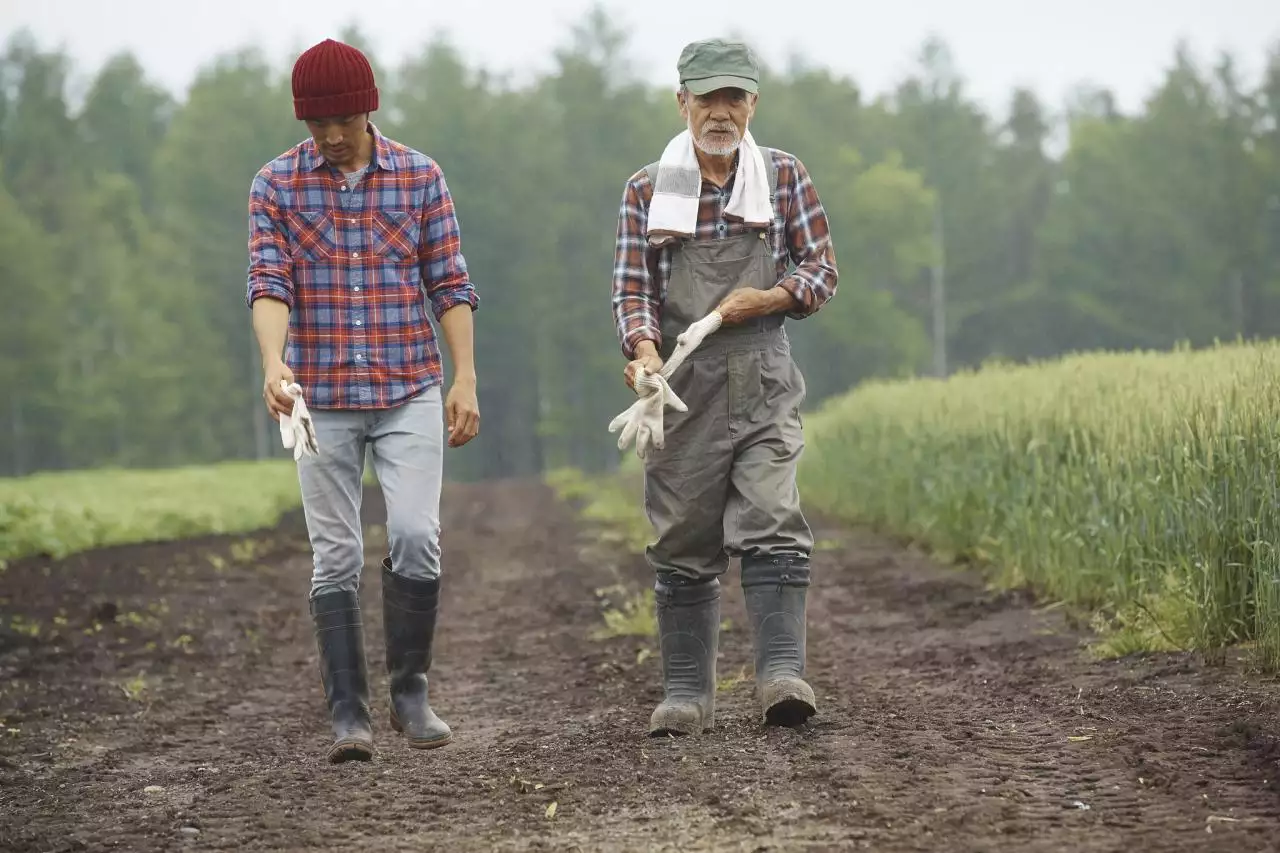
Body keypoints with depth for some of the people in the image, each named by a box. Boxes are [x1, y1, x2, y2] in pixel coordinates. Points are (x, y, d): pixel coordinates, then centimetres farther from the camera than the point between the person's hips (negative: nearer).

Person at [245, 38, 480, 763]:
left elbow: (451, 286, 4)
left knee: (416, 535, -13)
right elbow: (269, 284, -8)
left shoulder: (420, 177, 3)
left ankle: (411, 694, 5)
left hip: (411, 392, 0)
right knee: (337, 557, 1)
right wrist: (274, 363, -26)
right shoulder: (276, 186, 1)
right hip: (322, 398, 0)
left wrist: (466, 380, -4)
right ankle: (350, 716, 8)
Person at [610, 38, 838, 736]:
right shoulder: (646, 192, 6)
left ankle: (781, 674, -20)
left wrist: (768, 299, -12)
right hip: (683, 389, 1)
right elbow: (632, 287, 1)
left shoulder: (785, 178, 7)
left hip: (764, 387, -1)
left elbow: (821, 270, 8)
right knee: (683, 546, 4)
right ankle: (686, 694, 10)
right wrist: (644, 351, -19)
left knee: (771, 524, -16)